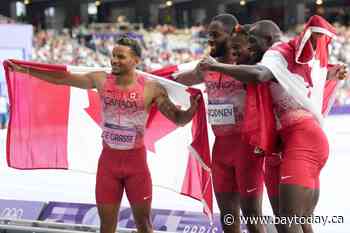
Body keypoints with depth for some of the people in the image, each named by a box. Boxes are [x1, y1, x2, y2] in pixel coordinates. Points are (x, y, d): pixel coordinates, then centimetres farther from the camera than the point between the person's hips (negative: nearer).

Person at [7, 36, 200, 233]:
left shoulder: (152, 89, -11)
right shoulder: (101, 80, -4)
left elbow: (178, 119, -9)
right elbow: (61, 78, 2)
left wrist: (192, 109, -31)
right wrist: (25, 69, 2)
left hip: (136, 160, -2)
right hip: (108, 159, 2)